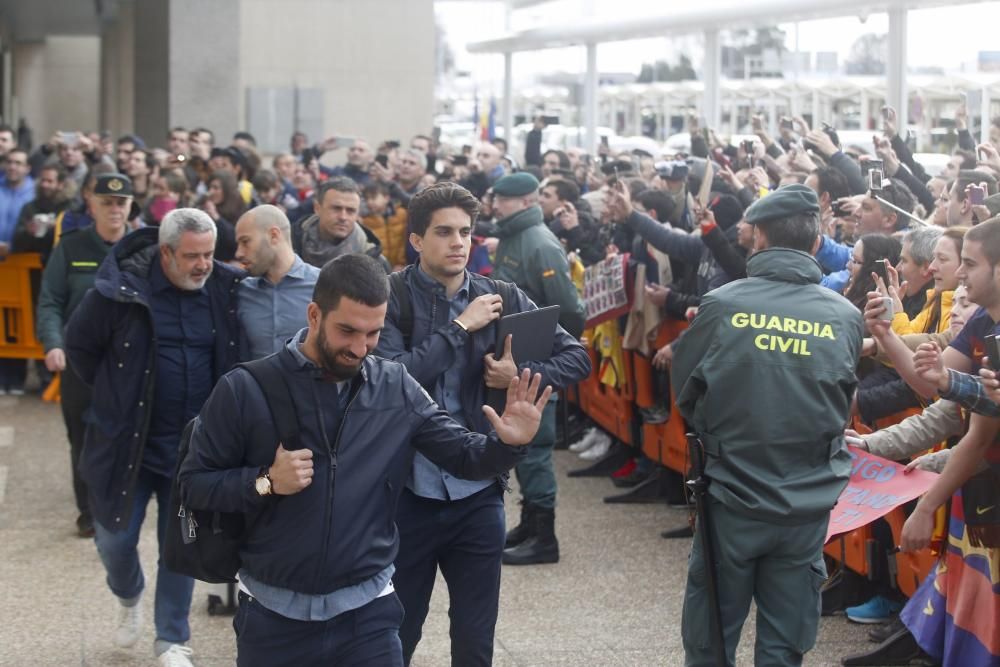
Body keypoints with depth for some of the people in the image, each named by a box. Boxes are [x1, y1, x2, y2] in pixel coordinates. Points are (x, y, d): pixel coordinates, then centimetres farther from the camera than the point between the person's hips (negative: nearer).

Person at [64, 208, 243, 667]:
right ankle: (128, 598, 39)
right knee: (115, 538, 6)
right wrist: (114, 395, 5)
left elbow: (232, 357, 14)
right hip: (128, 440, -1)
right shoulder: (119, 290, -13)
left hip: (193, 445, 1)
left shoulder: (225, 290, -5)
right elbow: (79, 344, 2)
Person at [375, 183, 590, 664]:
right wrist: (460, 326, -18)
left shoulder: (502, 299, 2)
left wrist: (525, 375, -13)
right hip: (407, 492, -3)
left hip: (478, 493, 3)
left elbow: (577, 358, 5)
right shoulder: (392, 298, -7)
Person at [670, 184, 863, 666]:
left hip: (732, 499, -1)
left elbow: (685, 394, 2)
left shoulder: (721, 305, -10)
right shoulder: (846, 317, -5)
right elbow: (842, 406, 8)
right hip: (808, 506, 1)